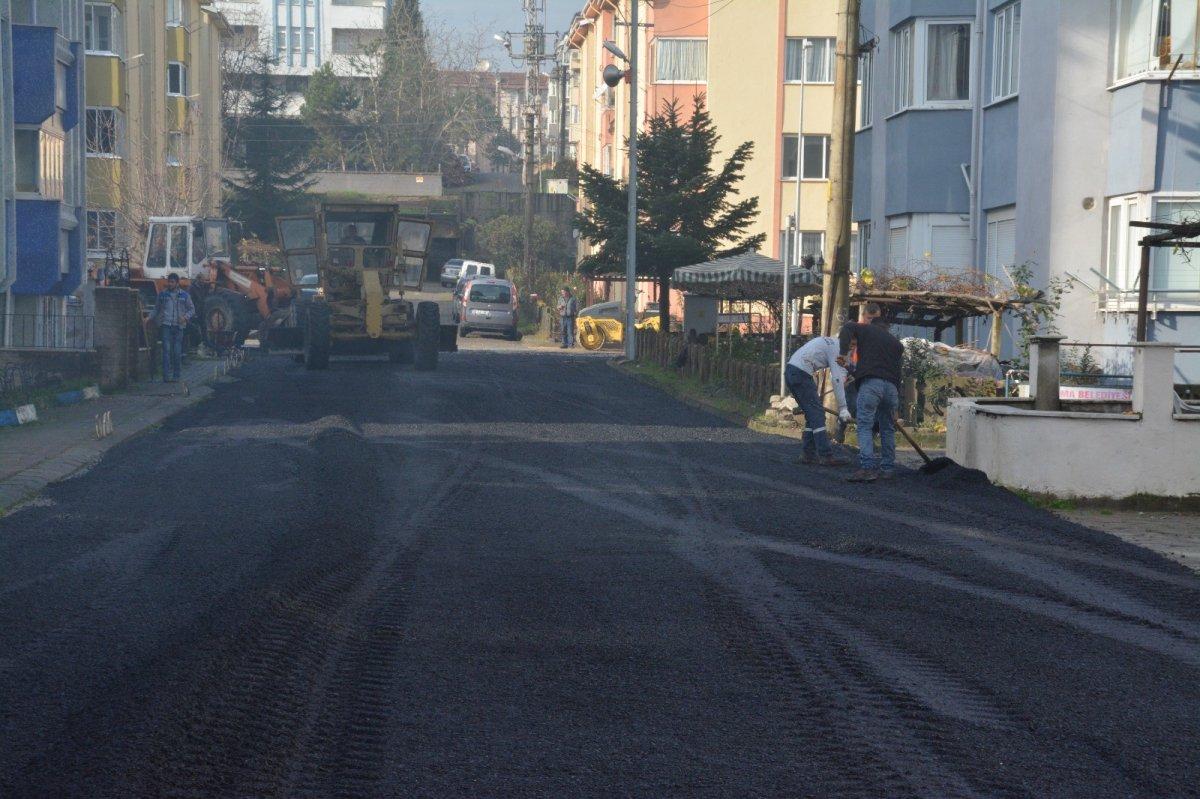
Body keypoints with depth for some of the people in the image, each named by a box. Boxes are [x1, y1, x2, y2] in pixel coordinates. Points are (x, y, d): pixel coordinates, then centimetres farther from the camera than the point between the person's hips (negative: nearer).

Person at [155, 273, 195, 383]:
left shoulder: (184, 295, 8)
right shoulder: (162, 294, 10)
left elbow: (192, 309, 11)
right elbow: (156, 308, 21)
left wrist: (185, 317, -7)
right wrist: (155, 320, 10)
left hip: (178, 327, 1)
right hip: (165, 325, -1)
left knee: (177, 352, 2)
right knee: (167, 350, -11)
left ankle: (176, 376, 11)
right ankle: (166, 376, -14)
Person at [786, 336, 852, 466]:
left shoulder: (830, 343, 21)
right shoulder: (836, 348, -9)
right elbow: (837, 379, -14)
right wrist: (843, 408, -14)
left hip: (791, 372, 10)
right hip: (800, 373, -10)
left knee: (812, 414, 12)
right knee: (817, 413, -10)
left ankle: (809, 455, 11)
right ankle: (826, 455, -15)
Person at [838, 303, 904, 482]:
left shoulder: (866, 330, 13)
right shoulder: (896, 342, 26)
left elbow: (847, 328, -5)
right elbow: (897, 366, 22)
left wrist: (843, 352, -6)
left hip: (870, 382, -5)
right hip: (892, 386, 5)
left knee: (865, 426, -9)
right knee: (888, 428, 17)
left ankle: (868, 466, -23)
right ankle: (887, 467, 18)